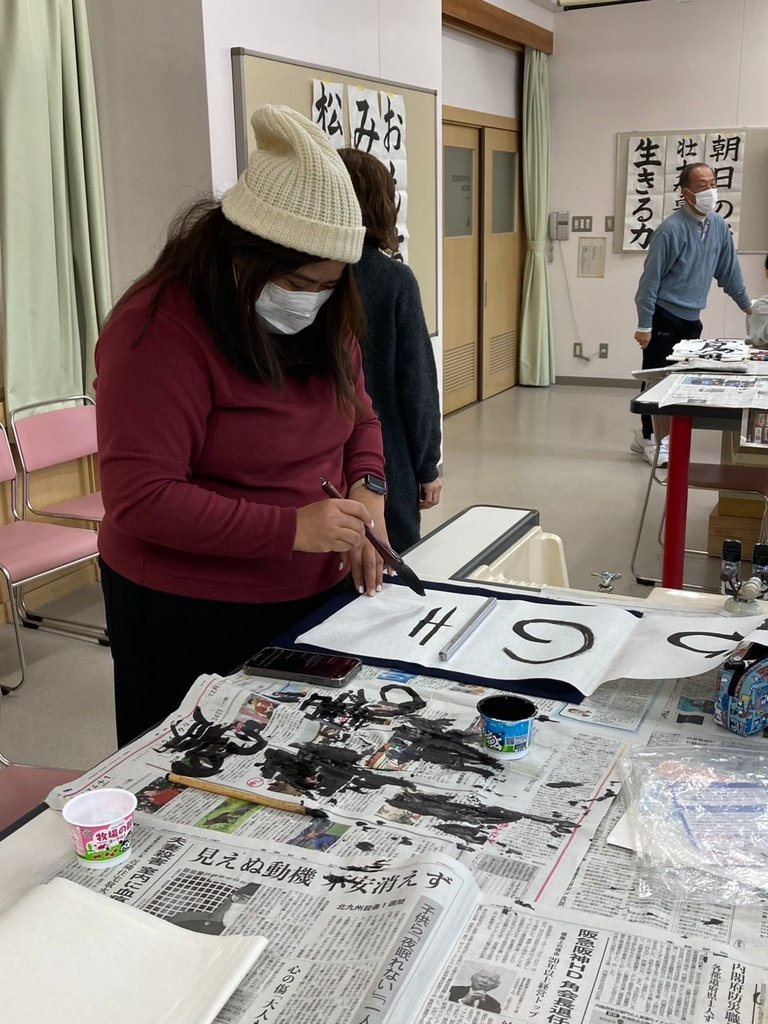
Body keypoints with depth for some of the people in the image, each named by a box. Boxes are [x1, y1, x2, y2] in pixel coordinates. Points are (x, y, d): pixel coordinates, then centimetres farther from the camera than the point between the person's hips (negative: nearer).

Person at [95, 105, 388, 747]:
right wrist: (291, 528, -29)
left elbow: (359, 415, 13)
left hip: (320, 595, 6)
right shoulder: (160, 331, -20)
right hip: (194, 621, -6)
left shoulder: (323, 318, 3)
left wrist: (367, 490, -9)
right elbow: (139, 498, -24)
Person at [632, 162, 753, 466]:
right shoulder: (671, 229, -16)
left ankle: (648, 435, 18)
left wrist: (747, 305, 23)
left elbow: (728, 270, 16)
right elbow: (650, 279, -15)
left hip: (691, 319, 6)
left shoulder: (719, 226, 4)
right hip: (663, 317, -6)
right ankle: (651, 439, 10)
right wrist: (644, 325, -16)